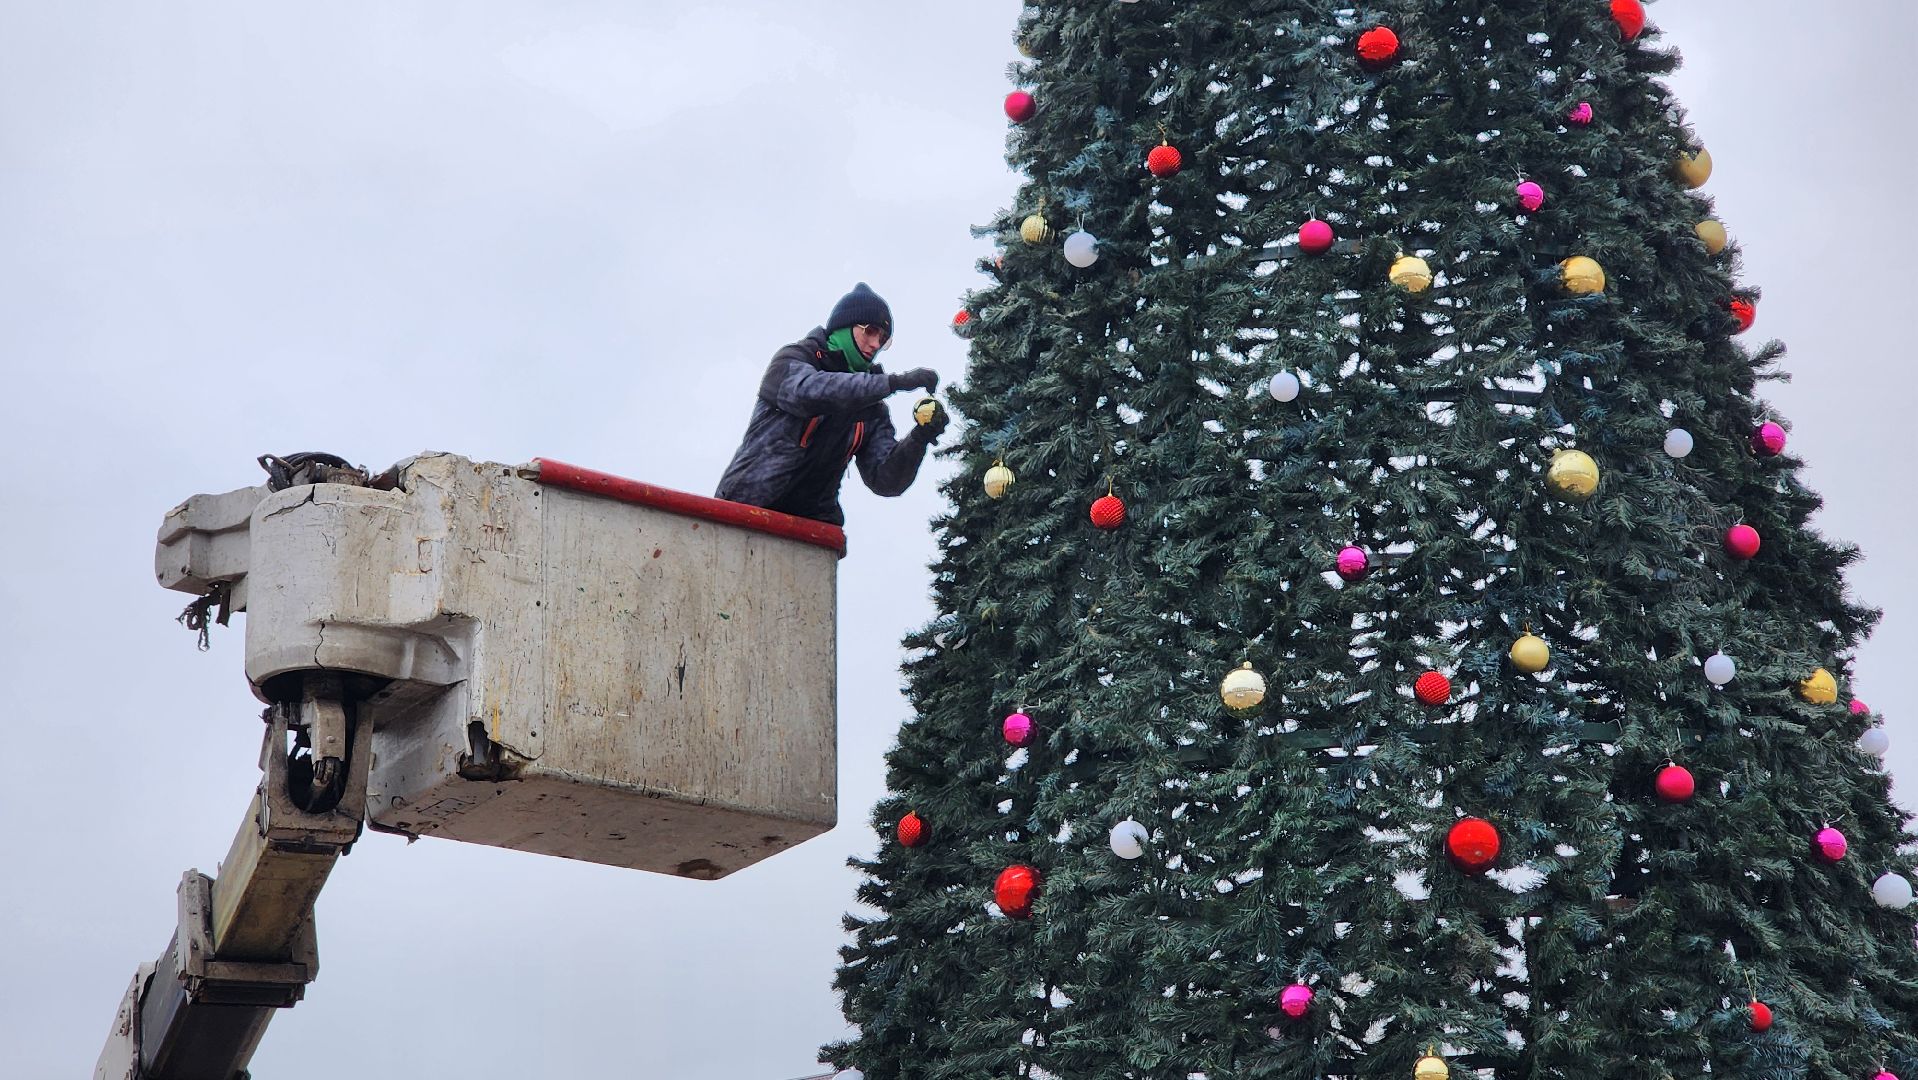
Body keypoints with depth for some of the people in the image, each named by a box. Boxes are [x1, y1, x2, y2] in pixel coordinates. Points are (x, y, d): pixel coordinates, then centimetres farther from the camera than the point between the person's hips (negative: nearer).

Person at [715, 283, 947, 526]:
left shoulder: (872, 407, 16)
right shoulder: (792, 359, 4)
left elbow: (884, 480, 5)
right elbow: (807, 390, -21)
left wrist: (919, 438, -14)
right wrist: (895, 383, -24)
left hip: (813, 522, 4)